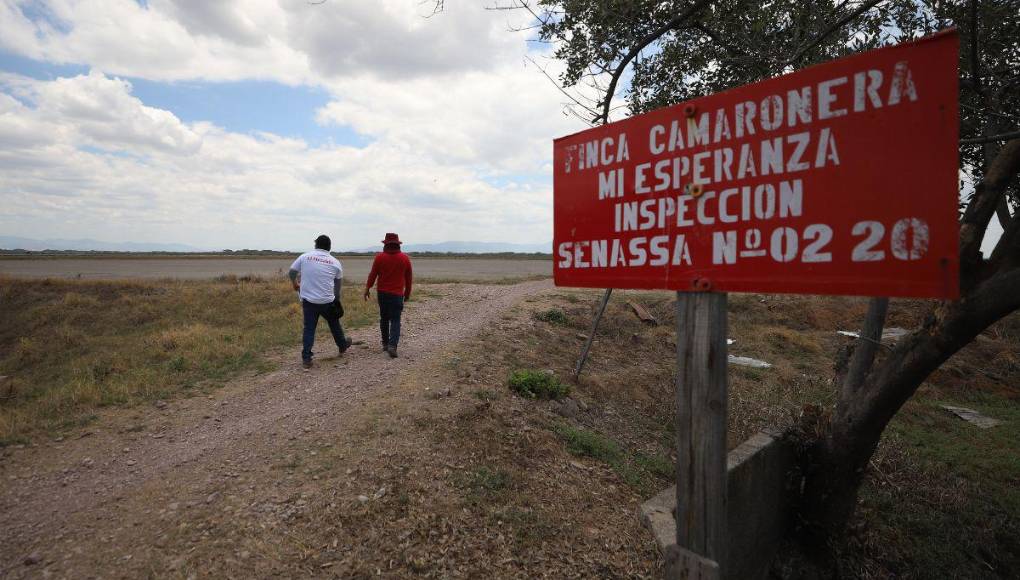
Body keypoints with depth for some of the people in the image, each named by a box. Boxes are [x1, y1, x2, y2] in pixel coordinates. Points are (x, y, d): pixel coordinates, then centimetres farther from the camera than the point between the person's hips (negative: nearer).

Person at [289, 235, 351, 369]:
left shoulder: (305, 257, -1)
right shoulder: (335, 262, 1)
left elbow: (292, 271, 8)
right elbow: (339, 283, 10)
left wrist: (295, 284, 28)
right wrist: (336, 296, 26)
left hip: (308, 300, 0)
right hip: (327, 301, 0)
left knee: (309, 329, 7)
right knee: (334, 324, 20)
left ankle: (306, 358, 6)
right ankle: (342, 345, 39)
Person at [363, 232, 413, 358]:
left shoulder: (379, 257, -5)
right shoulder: (405, 258, -2)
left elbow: (372, 275, -1)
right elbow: (408, 278, 6)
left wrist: (367, 289, 12)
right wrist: (407, 293, 17)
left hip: (382, 293, 1)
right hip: (397, 294, -1)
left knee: (384, 318, 16)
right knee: (395, 320, 0)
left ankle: (385, 343, 24)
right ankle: (392, 345, -16)